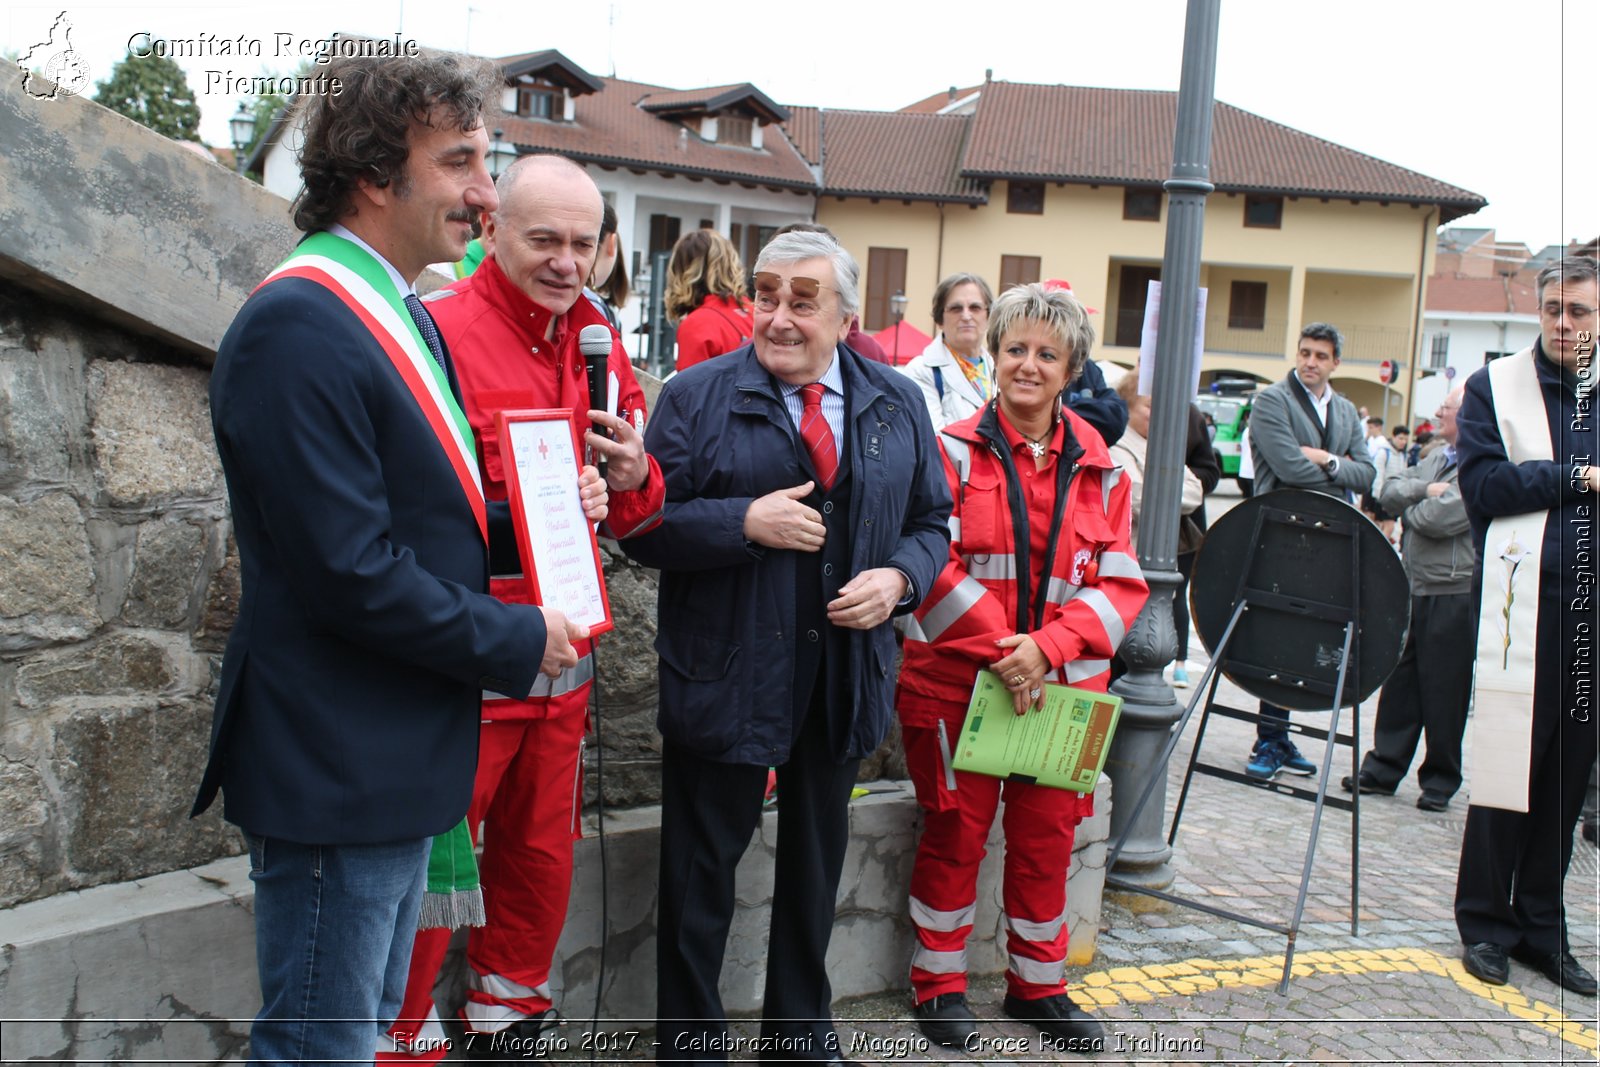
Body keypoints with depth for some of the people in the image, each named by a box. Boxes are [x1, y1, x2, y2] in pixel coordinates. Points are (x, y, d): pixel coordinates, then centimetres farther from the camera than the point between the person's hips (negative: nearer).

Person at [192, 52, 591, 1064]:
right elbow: (348, 571, -25)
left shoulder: (406, 317, 12)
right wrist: (519, 641, -15)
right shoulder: (300, 326, -20)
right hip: (338, 772, -10)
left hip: (399, 759, 10)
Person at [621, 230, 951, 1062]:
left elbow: (932, 521, 10)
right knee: (702, 870, 9)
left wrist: (898, 578, -9)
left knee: (815, 863, 20)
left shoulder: (898, 405, 5)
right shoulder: (697, 397, -6)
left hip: (847, 674, 4)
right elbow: (644, 526, -10)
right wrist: (746, 522, -21)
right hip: (726, 674, -3)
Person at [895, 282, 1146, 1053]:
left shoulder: (1099, 469, 3)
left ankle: (1038, 983, 33)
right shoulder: (953, 452, -5)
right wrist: (1000, 649, -20)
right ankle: (939, 982, 27)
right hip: (957, 679, -3)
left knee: (1047, 834, 13)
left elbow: (1121, 584, -1)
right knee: (955, 832, 8)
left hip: (1061, 684, 3)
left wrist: (1045, 646, -16)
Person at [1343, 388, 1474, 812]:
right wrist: (1424, 489, -10)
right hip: (1412, 590, 8)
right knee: (1399, 682, 11)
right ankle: (1383, 769, 20)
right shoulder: (1435, 460, 16)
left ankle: (1440, 780, 16)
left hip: (1454, 597, -8)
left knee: (1443, 692, 3)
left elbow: (1437, 519, -21)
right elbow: (1388, 492, 8)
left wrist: (1408, 503, -1)